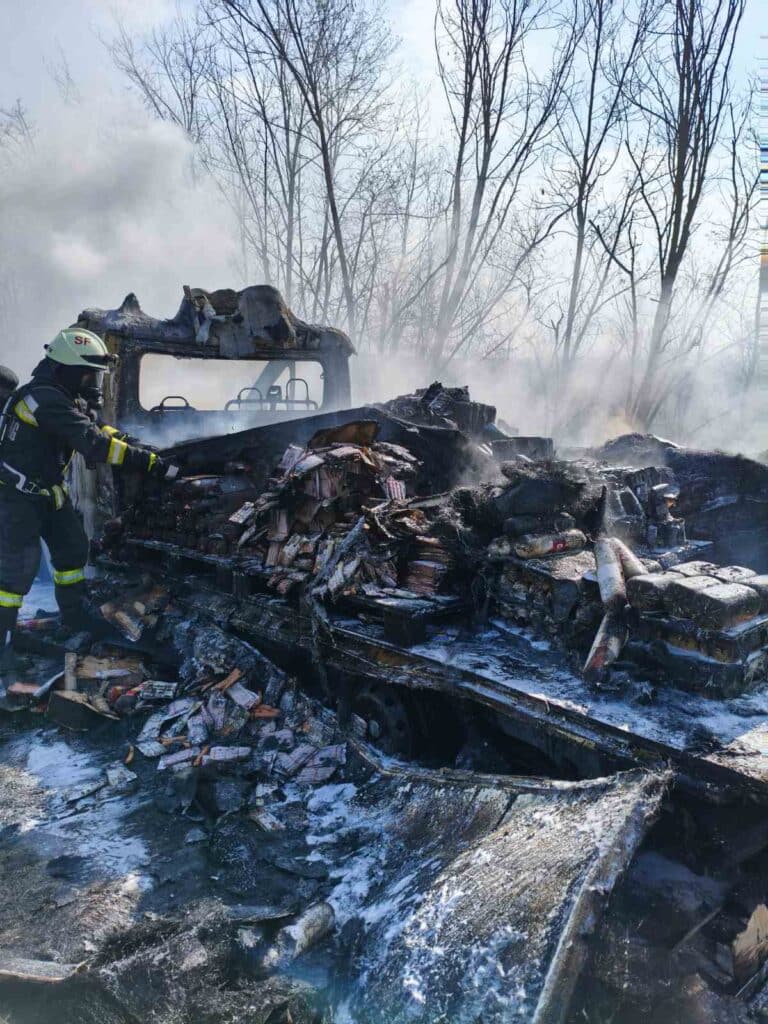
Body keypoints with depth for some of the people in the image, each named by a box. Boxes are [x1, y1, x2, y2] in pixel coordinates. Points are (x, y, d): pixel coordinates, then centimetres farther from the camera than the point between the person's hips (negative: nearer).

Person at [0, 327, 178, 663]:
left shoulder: (65, 395, 3)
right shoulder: (47, 399, -29)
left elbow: (93, 426, 9)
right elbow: (93, 443, -36)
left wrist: (126, 440, -13)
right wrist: (151, 462, -37)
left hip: (49, 488, 10)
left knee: (73, 547, 14)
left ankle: (75, 614, 30)